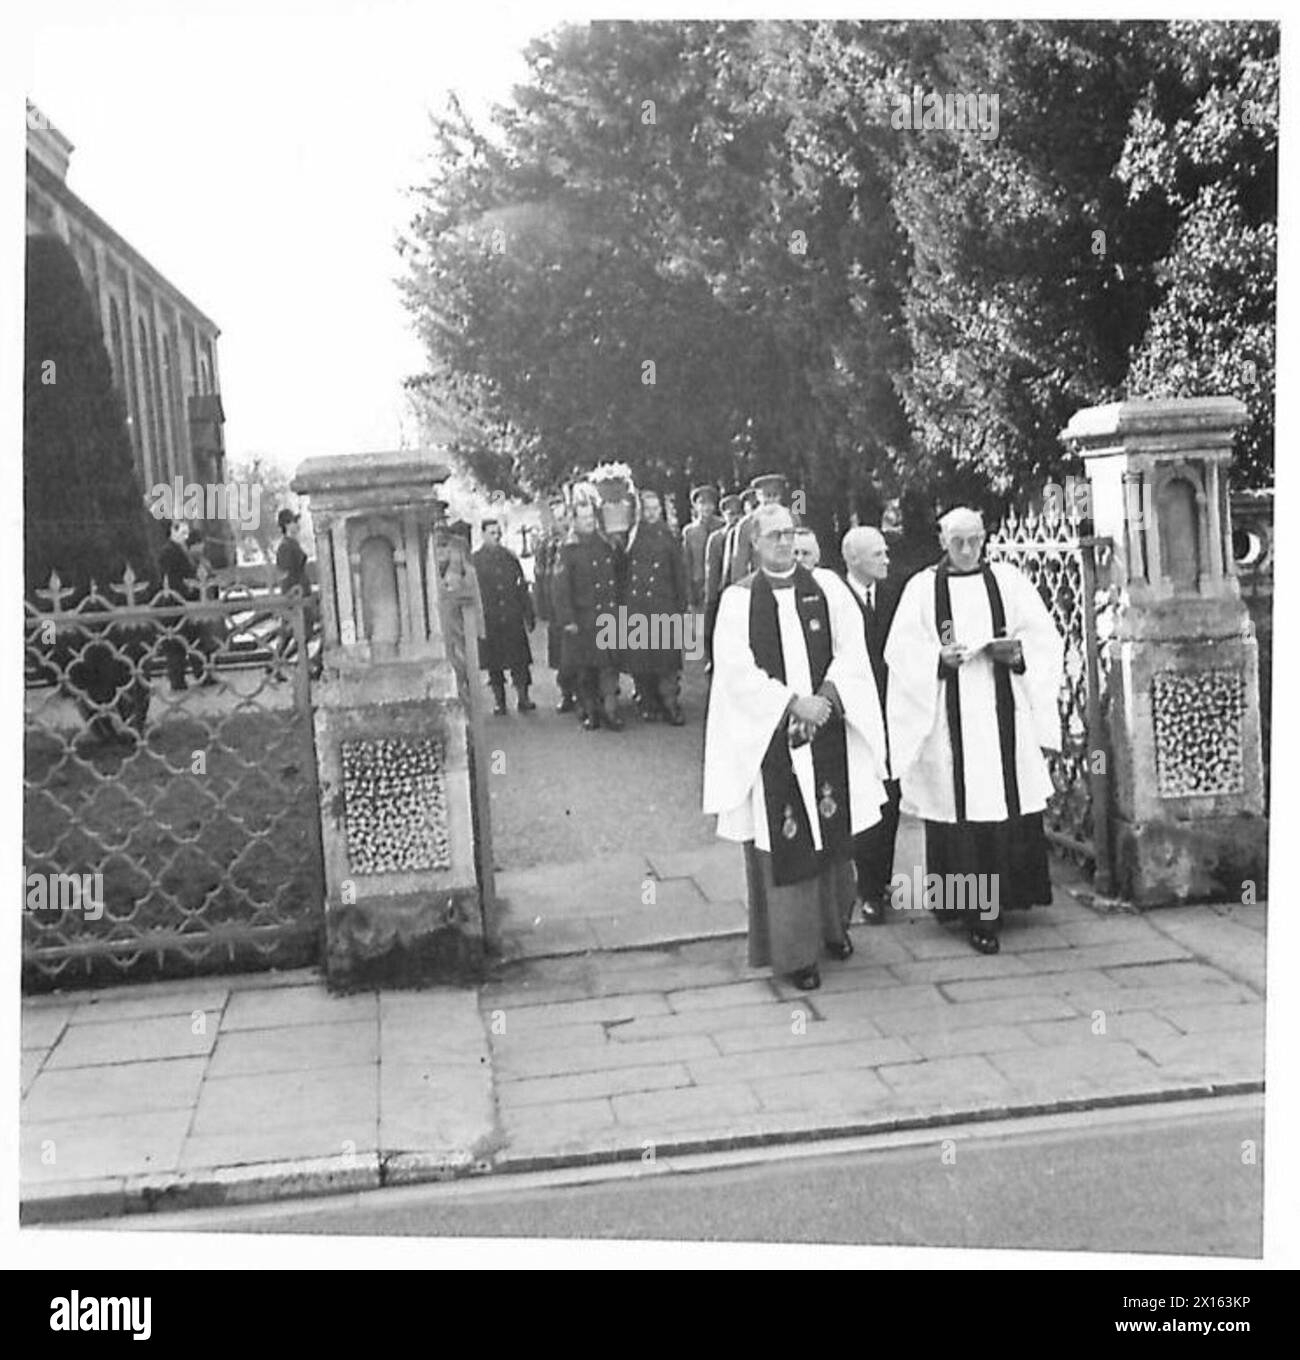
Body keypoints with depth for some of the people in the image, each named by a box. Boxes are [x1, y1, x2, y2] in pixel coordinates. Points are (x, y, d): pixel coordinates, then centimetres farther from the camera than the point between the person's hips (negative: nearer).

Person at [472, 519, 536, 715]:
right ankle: (499, 702, 12)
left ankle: (523, 699, 7)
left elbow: (523, 588, 11)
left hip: (513, 619, 2)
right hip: (489, 622, -2)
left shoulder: (510, 557, 9)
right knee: (494, 663, 4)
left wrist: (529, 616, 7)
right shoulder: (474, 561, 1)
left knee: (520, 659, -1)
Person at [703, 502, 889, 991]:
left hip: (827, 730, 3)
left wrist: (826, 697, -14)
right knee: (782, 841, -1)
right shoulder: (738, 600, -1)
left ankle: (833, 925, 31)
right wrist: (793, 702, -17)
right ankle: (794, 949, 9)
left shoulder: (826, 586, 7)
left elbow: (851, 649, 1)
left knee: (832, 832, 10)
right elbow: (738, 671, -9)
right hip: (769, 735, -2)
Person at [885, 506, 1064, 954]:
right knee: (962, 812, -4)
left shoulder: (1008, 580, 9)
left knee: (1010, 805, -1)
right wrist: (941, 660, -17)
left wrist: (1017, 653, -12)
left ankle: (1005, 895, 12)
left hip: (1003, 713, 2)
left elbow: (1044, 639, 8)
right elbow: (902, 653, 0)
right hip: (950, 719, -2)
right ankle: (978, 913, 1)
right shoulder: (922, 588, 5)